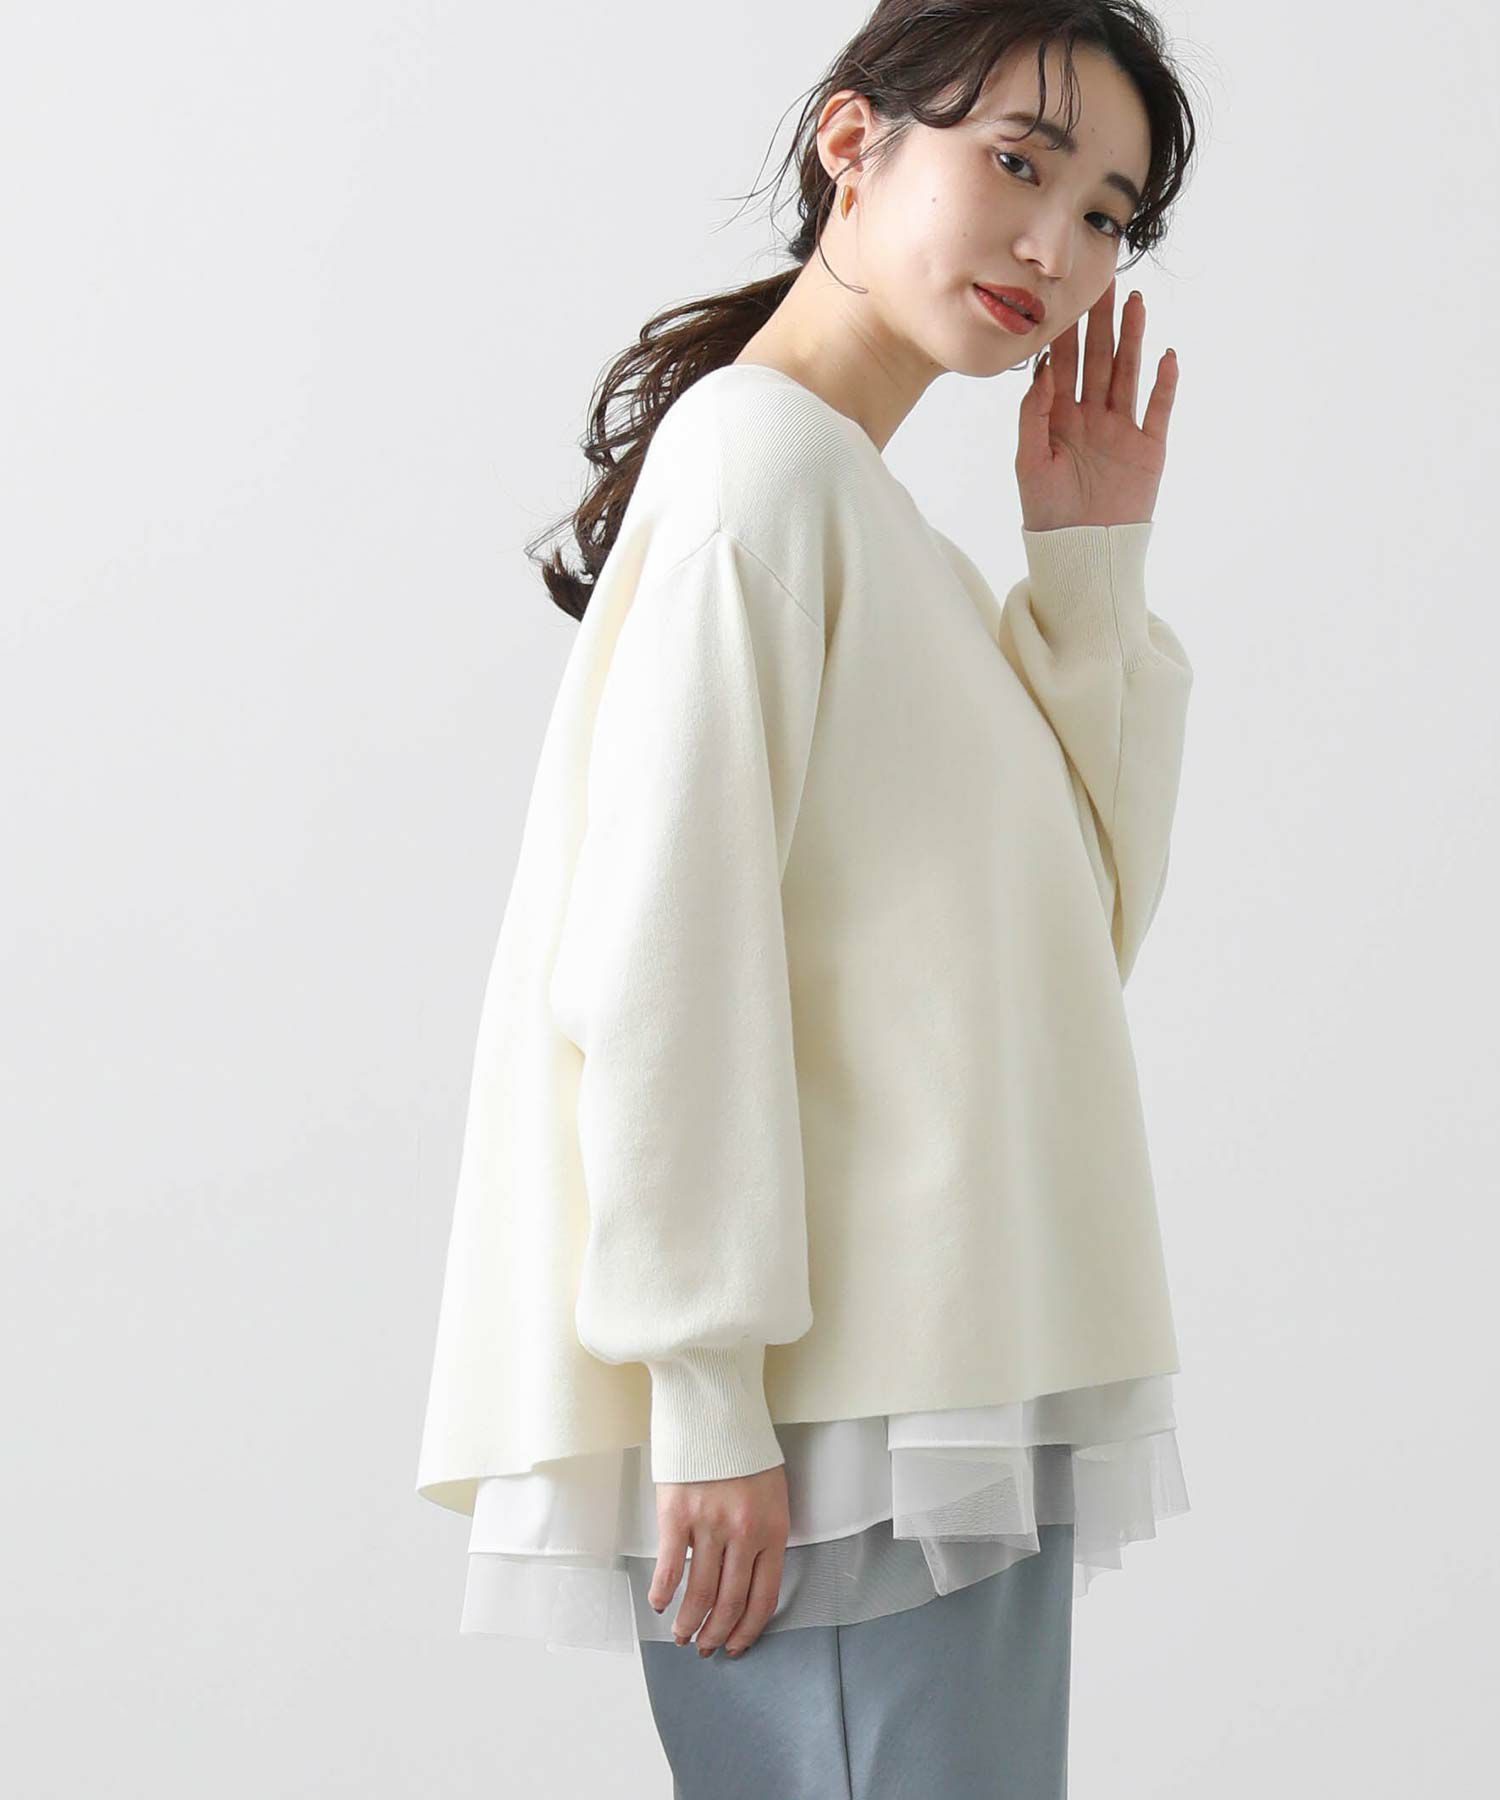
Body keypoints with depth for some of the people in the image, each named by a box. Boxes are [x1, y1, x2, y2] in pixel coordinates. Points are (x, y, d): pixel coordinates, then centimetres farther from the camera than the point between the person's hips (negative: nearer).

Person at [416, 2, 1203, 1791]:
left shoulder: (883, 529, 19)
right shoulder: (763, 457, -9)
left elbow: (1070, 930, 16)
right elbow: (655, 963, -17)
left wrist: (1092, 564, 10)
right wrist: (707, 1399, -19)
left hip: (950, 1412, 9)